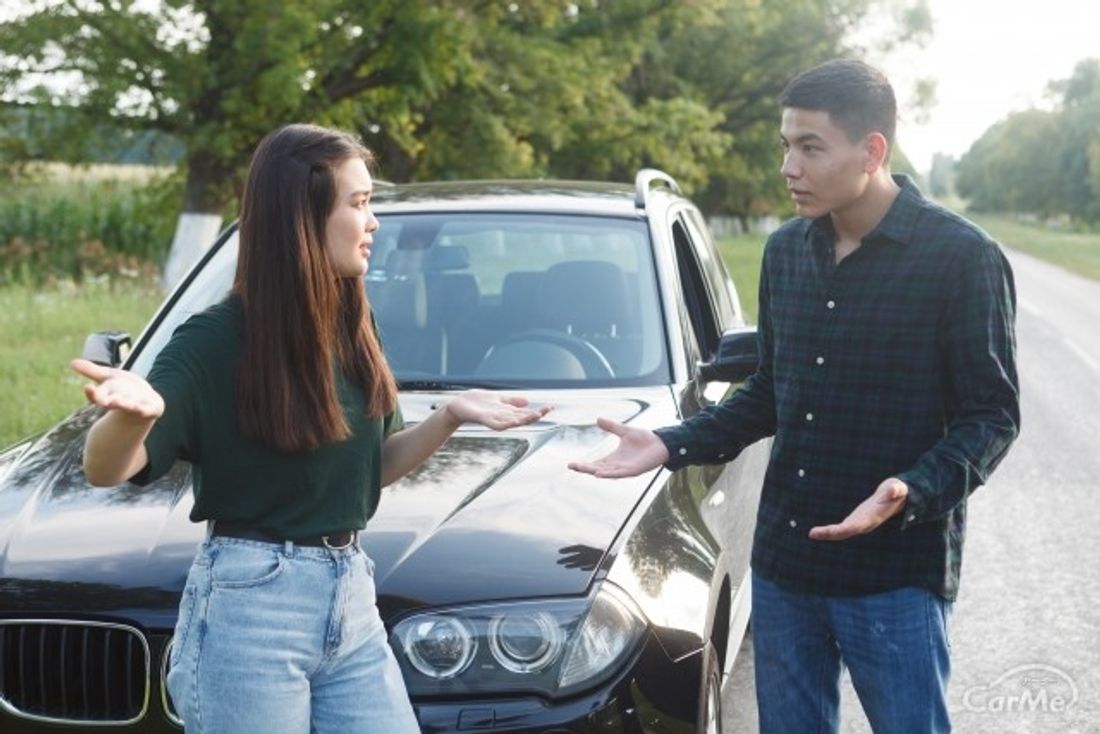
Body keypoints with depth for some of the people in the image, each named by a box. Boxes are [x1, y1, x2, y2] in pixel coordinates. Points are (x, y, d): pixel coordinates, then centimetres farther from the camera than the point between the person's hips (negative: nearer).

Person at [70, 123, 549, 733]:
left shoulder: (352, 333, 7)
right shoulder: (216, 340, -13)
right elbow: (106, 470, -18)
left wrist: (450, 416, -1)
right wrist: (133, 413, -39)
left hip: (351, 595, 6)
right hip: (248, 606, -6)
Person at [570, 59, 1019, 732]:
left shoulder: (960, 257, -10)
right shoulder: (786, 251, 8)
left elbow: (992, 417, -10)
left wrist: (912, 493, -26)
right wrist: (672, 446, 6)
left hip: (896, 573, -5)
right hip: (783, 562, 6)